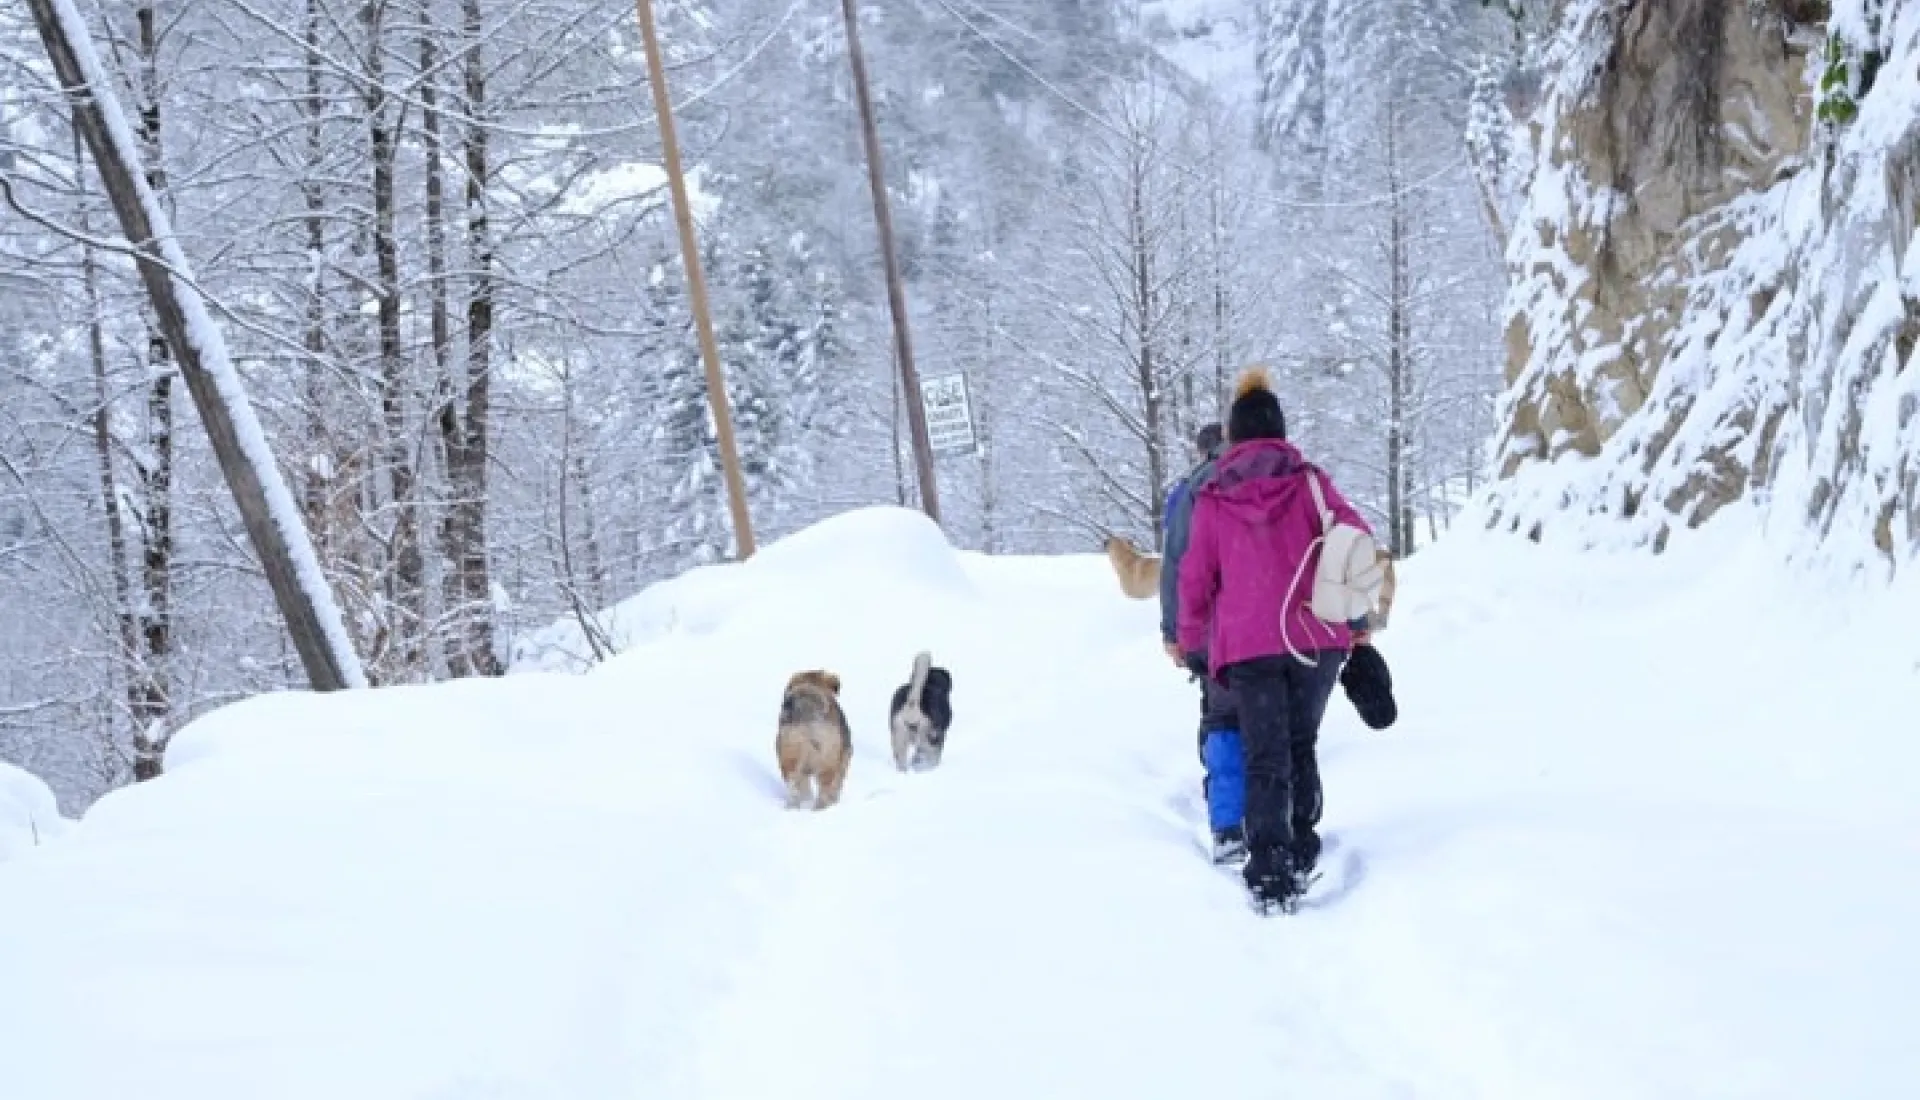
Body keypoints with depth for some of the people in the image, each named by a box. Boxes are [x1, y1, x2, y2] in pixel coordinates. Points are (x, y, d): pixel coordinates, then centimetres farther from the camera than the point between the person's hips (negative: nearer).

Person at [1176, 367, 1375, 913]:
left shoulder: (1212, 497, 5)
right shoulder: (1307, 480, 4)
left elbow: (1195, 576, 8)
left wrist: (1189, 638, 23)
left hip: (1247, 643, -1)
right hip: (1317, 636, 1)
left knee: (1266, 759, -1)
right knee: (1301, 745, 19)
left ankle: (1271, 872, -16)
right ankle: (1301, 855, 20)